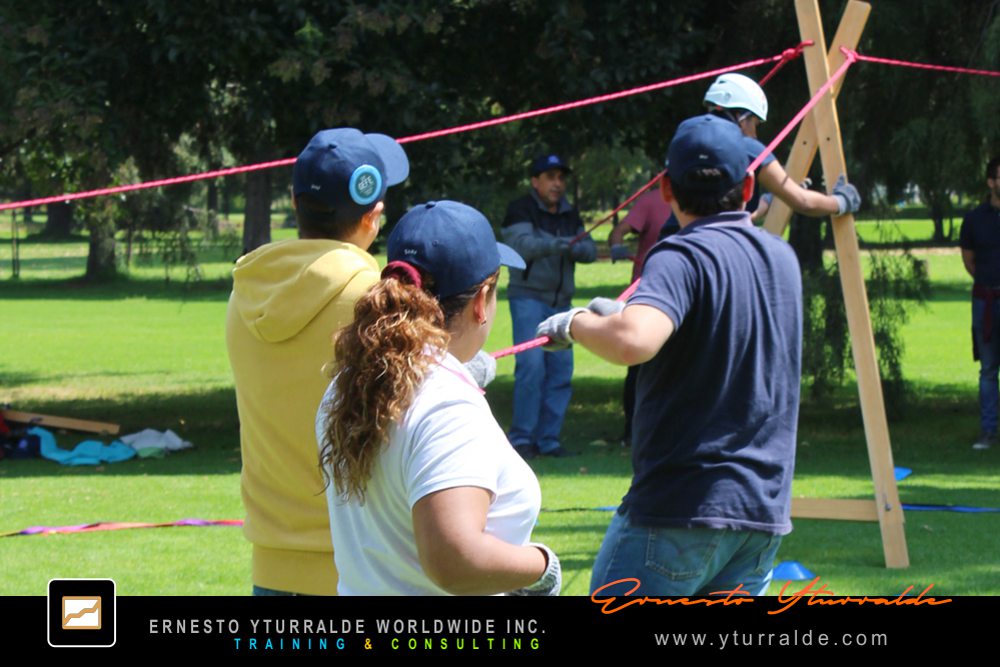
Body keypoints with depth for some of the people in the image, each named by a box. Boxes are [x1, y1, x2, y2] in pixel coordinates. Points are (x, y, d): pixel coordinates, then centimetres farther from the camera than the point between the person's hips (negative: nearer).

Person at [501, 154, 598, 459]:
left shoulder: (570, 216, 13)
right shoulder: (521, 210, -4)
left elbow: (590, 250, 4)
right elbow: (522, 244, -20)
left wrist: (574, 248, -19)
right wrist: (554, 245, -38)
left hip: (560, 302, 6)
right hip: (528, 298, -6)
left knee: (561, 371, 4)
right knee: (532, 365, -16)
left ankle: (548, 439, 12)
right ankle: (521, 437, -10)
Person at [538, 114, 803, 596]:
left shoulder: (683, 257, -12)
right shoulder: (782, 258, 12)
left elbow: (633, 341, -31)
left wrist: (576, 323, -11)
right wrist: (622, 313, 31)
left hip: (681, 508, -7)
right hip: (765, 512, 7)